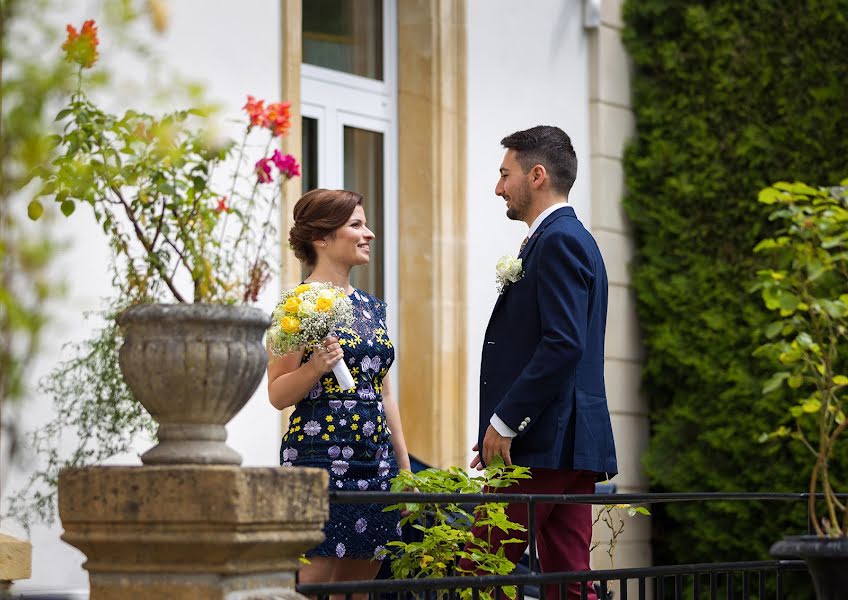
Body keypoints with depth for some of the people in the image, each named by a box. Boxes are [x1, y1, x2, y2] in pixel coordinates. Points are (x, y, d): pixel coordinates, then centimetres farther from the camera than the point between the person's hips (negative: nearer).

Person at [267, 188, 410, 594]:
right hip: (320, 457, -7)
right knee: (316, 581, -9)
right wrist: (316, 367, -25)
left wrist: (405, 467, 16)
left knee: (360, 582, 6)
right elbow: (278, 394, -7)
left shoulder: (371, 307, 16)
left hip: (376, 460, 7)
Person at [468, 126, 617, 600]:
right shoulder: (571, 238, 21)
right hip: (571, 443, 10)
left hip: (542, 443, -10)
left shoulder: (558, 241, -11)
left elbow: (563, 345, -21)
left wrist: (505, 421, -17)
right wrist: (506, 420, 16)